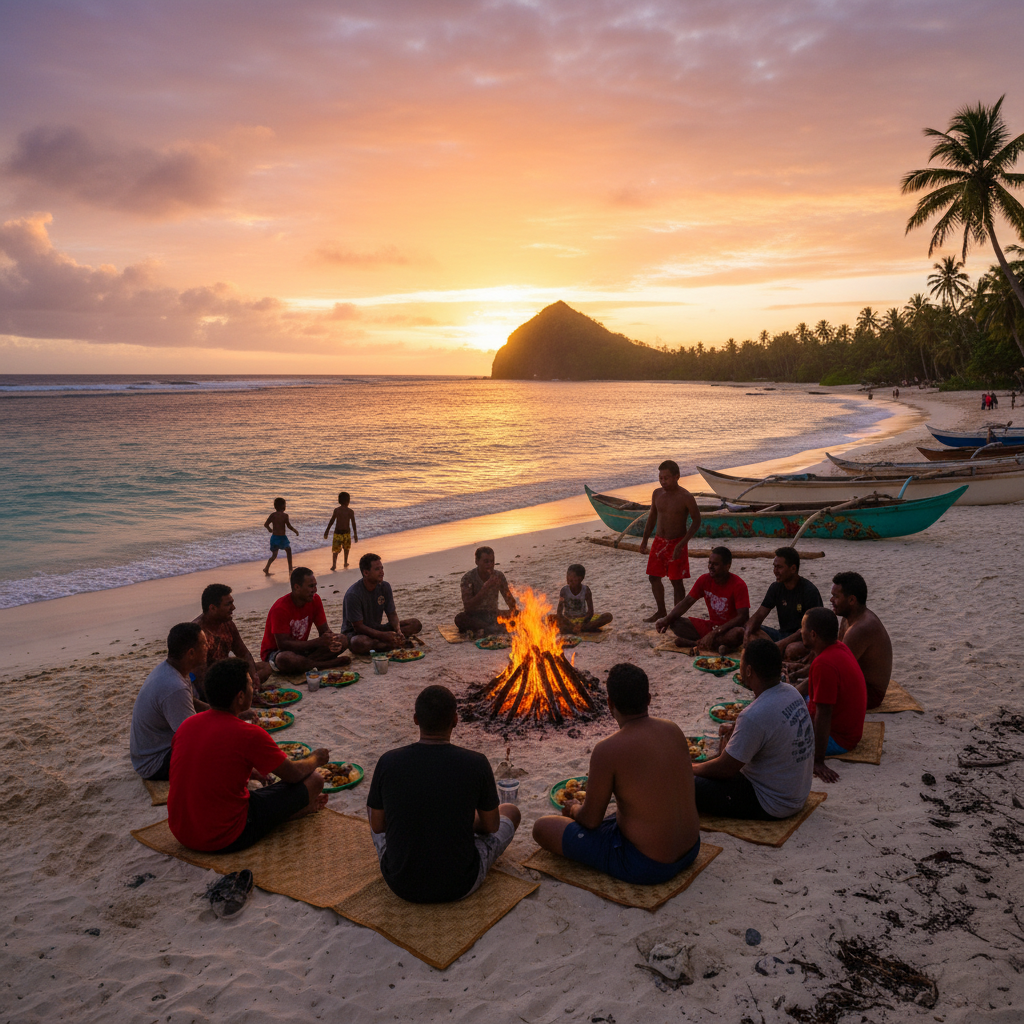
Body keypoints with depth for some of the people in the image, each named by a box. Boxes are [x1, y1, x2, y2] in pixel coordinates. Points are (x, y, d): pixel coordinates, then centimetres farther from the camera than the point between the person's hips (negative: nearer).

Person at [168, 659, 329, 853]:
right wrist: (316, 759, 15)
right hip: (226, 840, -7)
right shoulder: (249, 735, -20)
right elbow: (295, 774, -7)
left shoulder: (187, 725, -1)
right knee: (314, 780, 1)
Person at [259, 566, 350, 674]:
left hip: (302, 648, 6)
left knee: (342, 641, -11)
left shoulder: (315, 600, -5)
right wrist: (318, 642, -33)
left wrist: (332, 639, -26)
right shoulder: (280, 608, -24)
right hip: (275, 652, -6)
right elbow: (283, 644, -28)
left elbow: (324, 630, 0)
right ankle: (328, 664, -25)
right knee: (286, 659, -44)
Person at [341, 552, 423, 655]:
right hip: (355, 633, -6)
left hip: (377, 629, 6)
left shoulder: (385, 587, -2)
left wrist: (398, 631, -20)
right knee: (359, 643, -45)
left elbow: (392, 614, 2)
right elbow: (358, 626, -22)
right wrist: (383, 635, -31)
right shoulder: (353, 594, -22)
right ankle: (394, 644, -27)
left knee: (416, 624, -7)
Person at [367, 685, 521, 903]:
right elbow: (492, 826, -2)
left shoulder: (388, 762, -14)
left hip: (400, 885, 2)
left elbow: (377, 826, 1)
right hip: (459, 886, -1)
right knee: (510, 811, 24)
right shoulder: (476, 764, -17)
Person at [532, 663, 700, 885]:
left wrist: (574, 809, 13)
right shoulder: (674, 730, -3)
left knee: (542, 827, 1)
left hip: (646, 866, -7)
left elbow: (590, 820, -11)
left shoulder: (607, 750, -23)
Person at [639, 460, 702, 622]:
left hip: (676, 543, -6)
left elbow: (696, 521, -12)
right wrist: (644, 540, 13)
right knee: (653, 577, 13)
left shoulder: (685, 497, -15)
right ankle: (661, 611, 31)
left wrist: (681, 544, -20)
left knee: (676, 581, 0)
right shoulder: (657, 494, 1)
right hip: (659, 541, 6)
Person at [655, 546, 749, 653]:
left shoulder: (738, 585, -17)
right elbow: (687, 602, -2)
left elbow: (742, 617, -24)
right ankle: (717, 645, -25)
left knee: (739, 633, -41)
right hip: (710, 625, 5)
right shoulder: (704, 580, -2)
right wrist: (666, 620, -17)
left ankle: (693, 642, -30)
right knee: (675, 623, -13)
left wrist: (714, 633, -31)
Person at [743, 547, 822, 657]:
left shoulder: (809, 591, -14)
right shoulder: (776, 587, 6)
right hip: (782, 634, 7)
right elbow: (759, 615, 3)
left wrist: (783, 643, -30)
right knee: (744, 630, -13)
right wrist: (748, 632, -19)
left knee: (792, 649, -42)